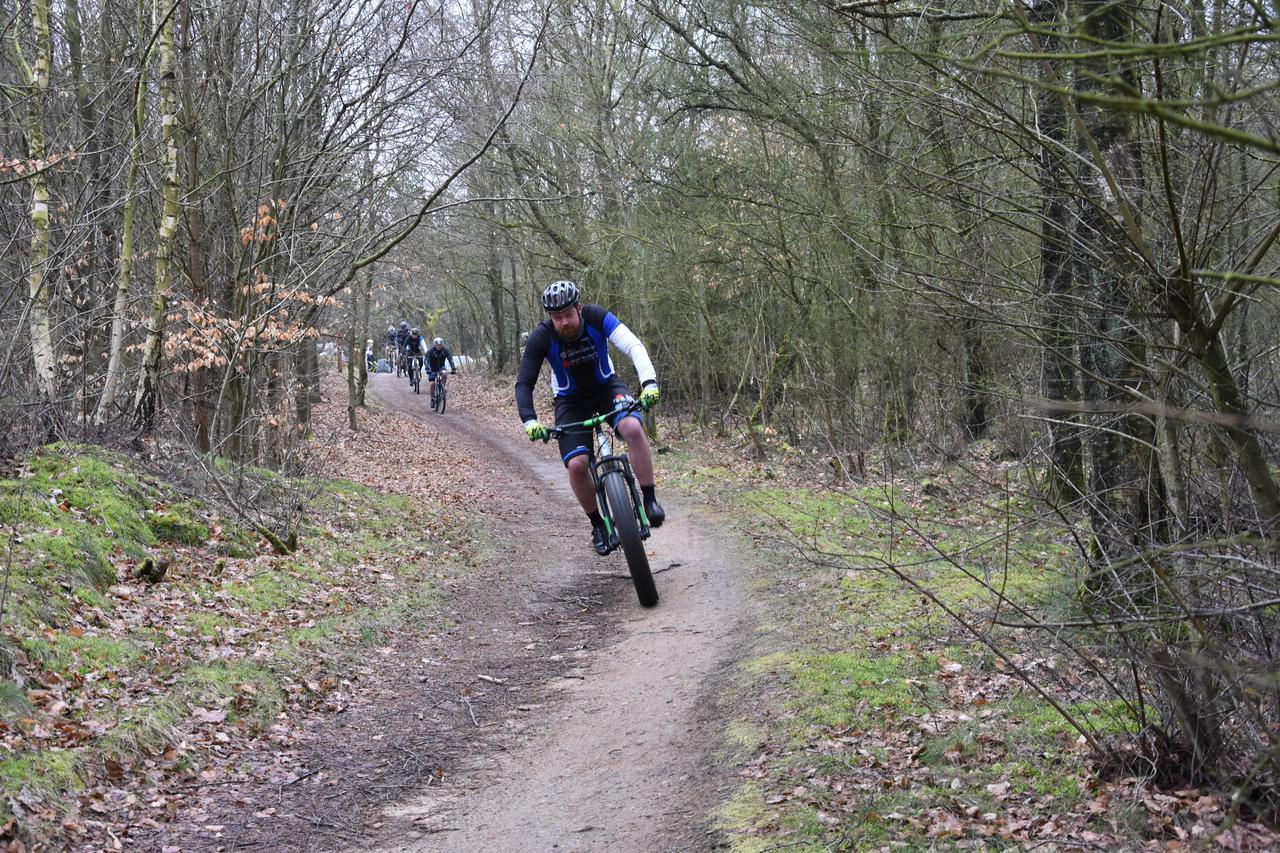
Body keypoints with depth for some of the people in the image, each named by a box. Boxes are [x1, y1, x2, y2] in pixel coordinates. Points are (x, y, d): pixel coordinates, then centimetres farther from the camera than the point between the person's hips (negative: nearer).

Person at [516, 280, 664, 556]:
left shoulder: (596, 317, -24)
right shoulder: (541, 337, -24)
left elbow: (634, 346, -32)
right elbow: (524, 384, -23)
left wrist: (649, 382, -48)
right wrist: (529, 420, -40)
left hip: (606, 387, 0)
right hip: (571, 401, 0)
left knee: (633, 428, -31)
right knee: (576, 465, -18)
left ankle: (650, 502, -20)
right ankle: (598, 526, 5)